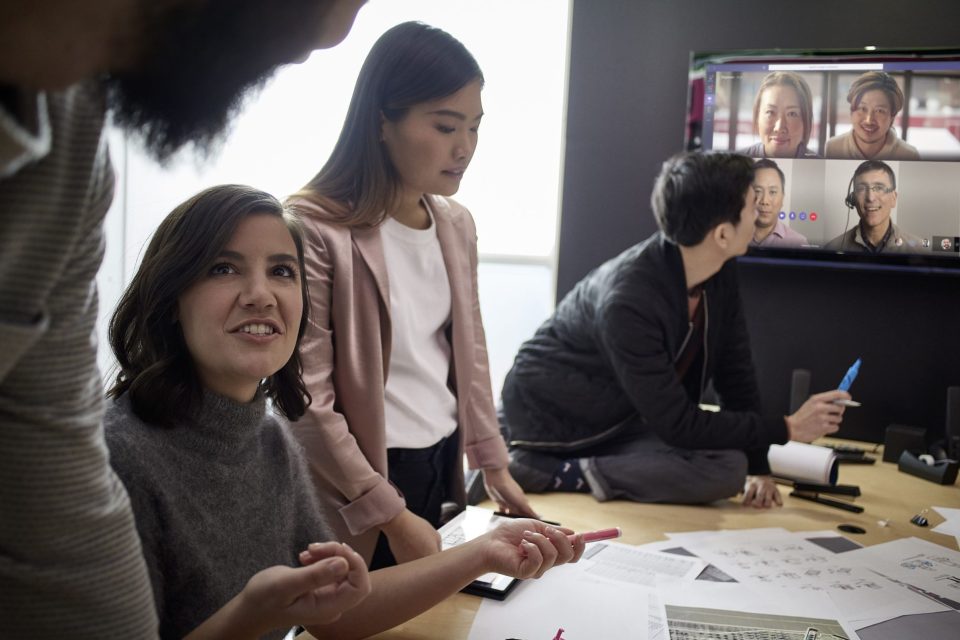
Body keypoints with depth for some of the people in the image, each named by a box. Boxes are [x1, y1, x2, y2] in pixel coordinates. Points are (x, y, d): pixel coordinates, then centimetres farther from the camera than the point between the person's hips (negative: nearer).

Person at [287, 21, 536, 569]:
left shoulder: (457, 225, 5)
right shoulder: (314, 227, -18)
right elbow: (307, 402, -19)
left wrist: (494, 465, 14)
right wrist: (391, 515, -16)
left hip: (445, 463, 7)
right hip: (360, 482, -6)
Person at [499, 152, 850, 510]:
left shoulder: (720, 272, -7)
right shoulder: (628, 300, -31)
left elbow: (736, 375, 3)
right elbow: (679, 425, -26)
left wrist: (758, 467, -2)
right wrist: (787, 428, -20)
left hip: (626, 421, 9)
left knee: (734, 463, -7)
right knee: (727, 469, -22)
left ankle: (589, 470, 1)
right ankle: (545, 473, -14)